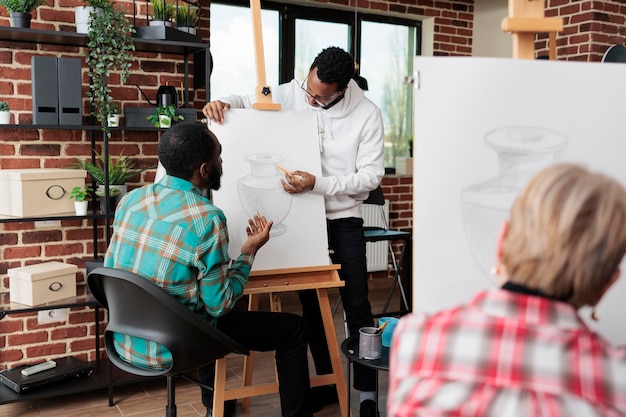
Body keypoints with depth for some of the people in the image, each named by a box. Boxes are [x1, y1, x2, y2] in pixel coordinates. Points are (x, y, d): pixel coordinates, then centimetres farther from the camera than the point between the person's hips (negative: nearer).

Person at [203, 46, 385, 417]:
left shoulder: (367, 115, -12)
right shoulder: (290, 94, -6)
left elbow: (371, 175, -13)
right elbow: (247, 102, 7)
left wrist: (318, 184, -26)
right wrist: (222, 103, -17)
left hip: (344, 219, -2)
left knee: (357, 307, -1)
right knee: (310, 304, 10)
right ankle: (327, 383, 26)